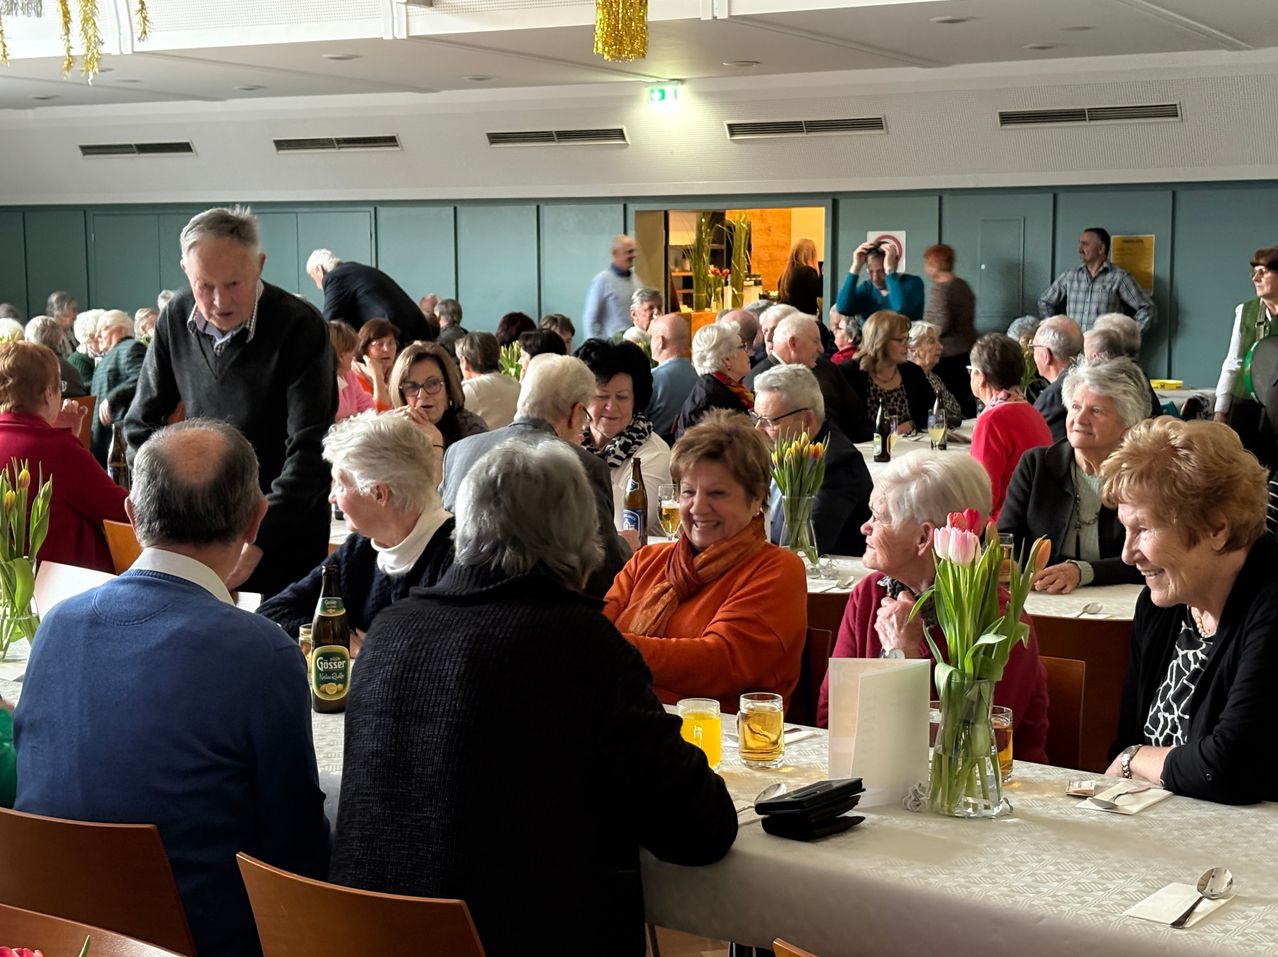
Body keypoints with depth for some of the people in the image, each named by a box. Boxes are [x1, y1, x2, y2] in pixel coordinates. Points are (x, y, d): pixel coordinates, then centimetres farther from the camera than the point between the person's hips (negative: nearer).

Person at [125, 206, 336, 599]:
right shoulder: (175, 319, -4)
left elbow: (308, 450, -24)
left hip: (285, 525, -4)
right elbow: (141, 425, 7)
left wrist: (257, 542, -33)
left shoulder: (301, 327, -19)